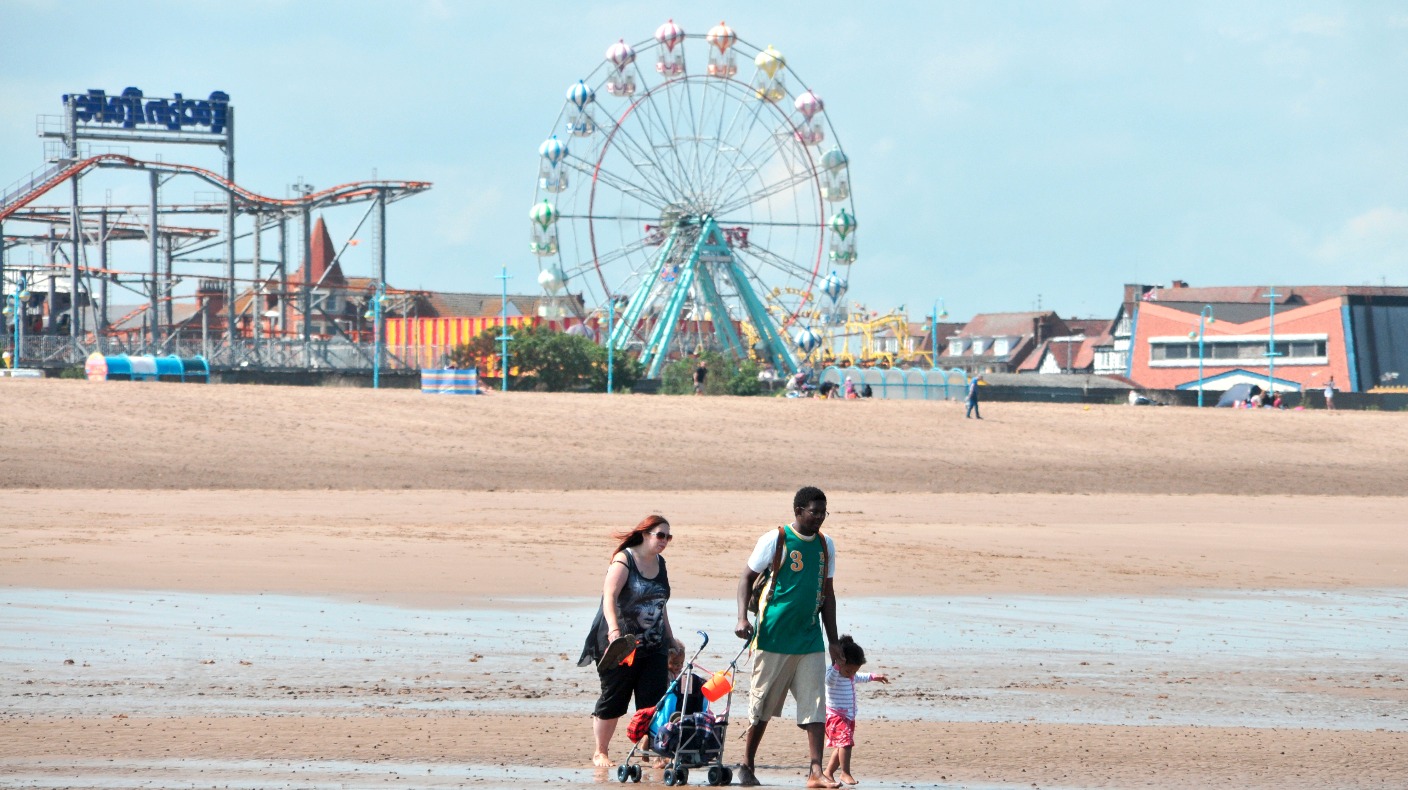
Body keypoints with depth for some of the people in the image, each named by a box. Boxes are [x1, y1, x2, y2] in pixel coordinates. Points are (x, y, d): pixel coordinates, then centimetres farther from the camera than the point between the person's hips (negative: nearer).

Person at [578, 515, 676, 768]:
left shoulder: (659, 563, 13)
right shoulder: (624, 561, -10)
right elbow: (609, 597, -23)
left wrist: (670, 639, 26)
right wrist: (614, 629, -38)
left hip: (653, 646, 6)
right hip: (621, 643, -6)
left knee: (654, 701, -4)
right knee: (613, 700, 0)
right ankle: (600, 753, 13)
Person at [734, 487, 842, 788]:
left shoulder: (826, 545, 11)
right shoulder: (776, 540, -4)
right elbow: (747, 577, -1)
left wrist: (833, 639, 16)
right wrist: (742, 618, -15)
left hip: (810, 639, 4)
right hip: (774, 637, -4)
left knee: (815, 707, -6)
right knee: (762, 706, 4)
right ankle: (747, 765, 18)